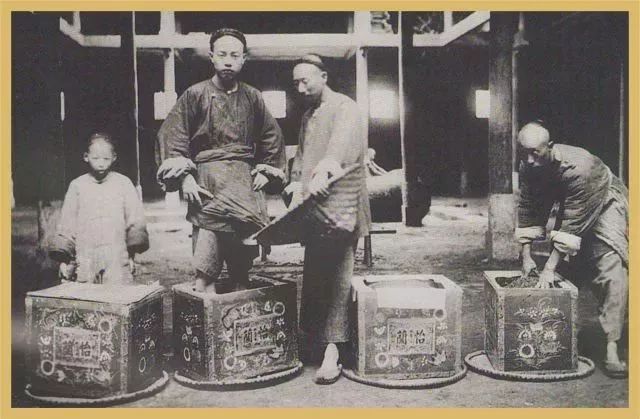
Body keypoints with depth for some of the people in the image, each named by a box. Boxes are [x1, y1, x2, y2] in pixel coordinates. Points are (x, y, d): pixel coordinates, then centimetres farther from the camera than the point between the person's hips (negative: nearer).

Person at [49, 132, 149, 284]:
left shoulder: (123, 183, 7)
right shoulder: (77, 185, 10)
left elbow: (136, 221, 6)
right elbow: (66, 225, 13)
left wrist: (132, 254, -3)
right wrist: (63, 259, 6)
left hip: (117, 259, -1)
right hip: (85, 260, 2)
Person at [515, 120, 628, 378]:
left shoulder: (578, 166, -39)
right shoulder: (528, 168, -19)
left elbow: (572, 223, -38)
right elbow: (527, 212, -12)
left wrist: (550, 268, -38)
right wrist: (526, 256, -18)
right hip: (570, 206, 7)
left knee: (611, 272, -21)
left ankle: (611, 348, -22)